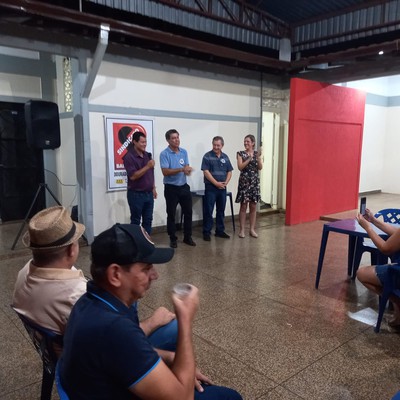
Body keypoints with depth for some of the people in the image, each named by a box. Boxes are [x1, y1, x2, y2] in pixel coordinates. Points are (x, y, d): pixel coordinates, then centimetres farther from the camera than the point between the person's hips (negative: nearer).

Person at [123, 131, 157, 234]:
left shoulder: (147, 155, 9)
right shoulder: (129, 157, -14)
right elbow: (133, 176, -22)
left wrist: (153, 188, 15)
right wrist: (147, 166, -24)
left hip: (148, 193, 7)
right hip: (136, 194, -6)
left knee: (148, 220, 11)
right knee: (136, 221, 4)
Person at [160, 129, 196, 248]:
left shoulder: (184, 152, 6)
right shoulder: (164, 154, -11)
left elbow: (187, 167, 6)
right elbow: (165, 172, -20)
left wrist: (188, 171, -19)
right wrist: (182, 169, -28)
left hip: (184, 186, 5)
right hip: (171, 188, -5)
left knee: (188, 212, 10)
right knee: (171, 214, 4)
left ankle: (187, 237, 23)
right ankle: (173, 239, 17)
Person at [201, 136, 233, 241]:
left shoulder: (225, 157, 11)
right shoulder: (207, 156, -5)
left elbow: (229, 172, 12)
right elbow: (206, 172, -12)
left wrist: (225, 183, -5)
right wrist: (216, 183, -15)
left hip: (222, 188, 5)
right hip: (210, 187, -5)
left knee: (221, 210, 11)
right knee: (208, 211, -2)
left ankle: (220, 231, 22)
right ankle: (206, 232, 6)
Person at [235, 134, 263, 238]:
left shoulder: (257, 153, 7)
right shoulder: (240, 153, -1)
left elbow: (260, 167, -3)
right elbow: (240, 167, -12)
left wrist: (258, 158, -18)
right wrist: (249, 158, -19)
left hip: (255, 182, 3)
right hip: (244, 182, -3)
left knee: (253, 207, 7)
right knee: (243, 207, 0)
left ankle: (252, 229, 16)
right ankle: (242, 230, 8)